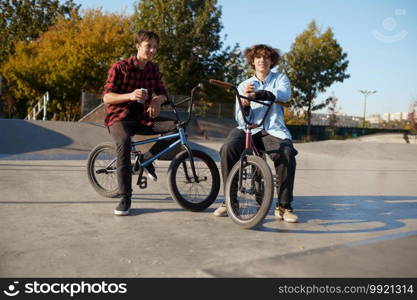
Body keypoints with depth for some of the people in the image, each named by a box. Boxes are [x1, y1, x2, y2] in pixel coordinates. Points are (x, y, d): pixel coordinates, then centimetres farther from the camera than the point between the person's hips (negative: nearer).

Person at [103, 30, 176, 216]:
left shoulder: (154, 70, 6)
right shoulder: (120, 67, -9)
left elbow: (162, 93, 11)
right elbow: (107, 97, -13)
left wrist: (158, 99, -15)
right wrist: (130, 95, -32)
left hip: (142, 117, 5)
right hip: (119, 117, -5)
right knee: (124, 142, -38)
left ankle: (147, 159, 0)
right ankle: (125, 197, -29)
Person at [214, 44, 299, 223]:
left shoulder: (280, 78, 12)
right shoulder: (244, 86, 15)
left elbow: (285, 94, -15)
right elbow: (241, 120, 4)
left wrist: (257, 94, -31)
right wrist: (245, 103, -19)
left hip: (273, 130, -1)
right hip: (248, 129, 1)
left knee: (287, 154, -31)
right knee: (228, 148, -30)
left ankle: (283, 206, -15)